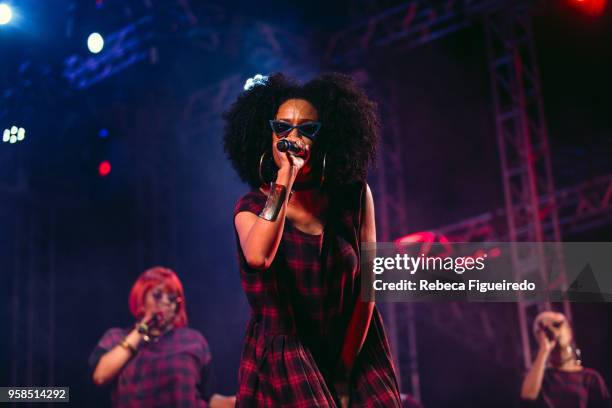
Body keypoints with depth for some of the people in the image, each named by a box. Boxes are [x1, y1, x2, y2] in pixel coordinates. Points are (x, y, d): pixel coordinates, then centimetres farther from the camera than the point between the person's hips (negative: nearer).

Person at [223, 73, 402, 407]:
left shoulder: (354, 197, -4)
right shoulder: (252, 206, -5)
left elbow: (367, 281, -2)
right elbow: (258, 258, -27)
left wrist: (346, 366, -4)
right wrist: (285, 178, -26)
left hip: (353, 351, 2)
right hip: (284, 360, -1)